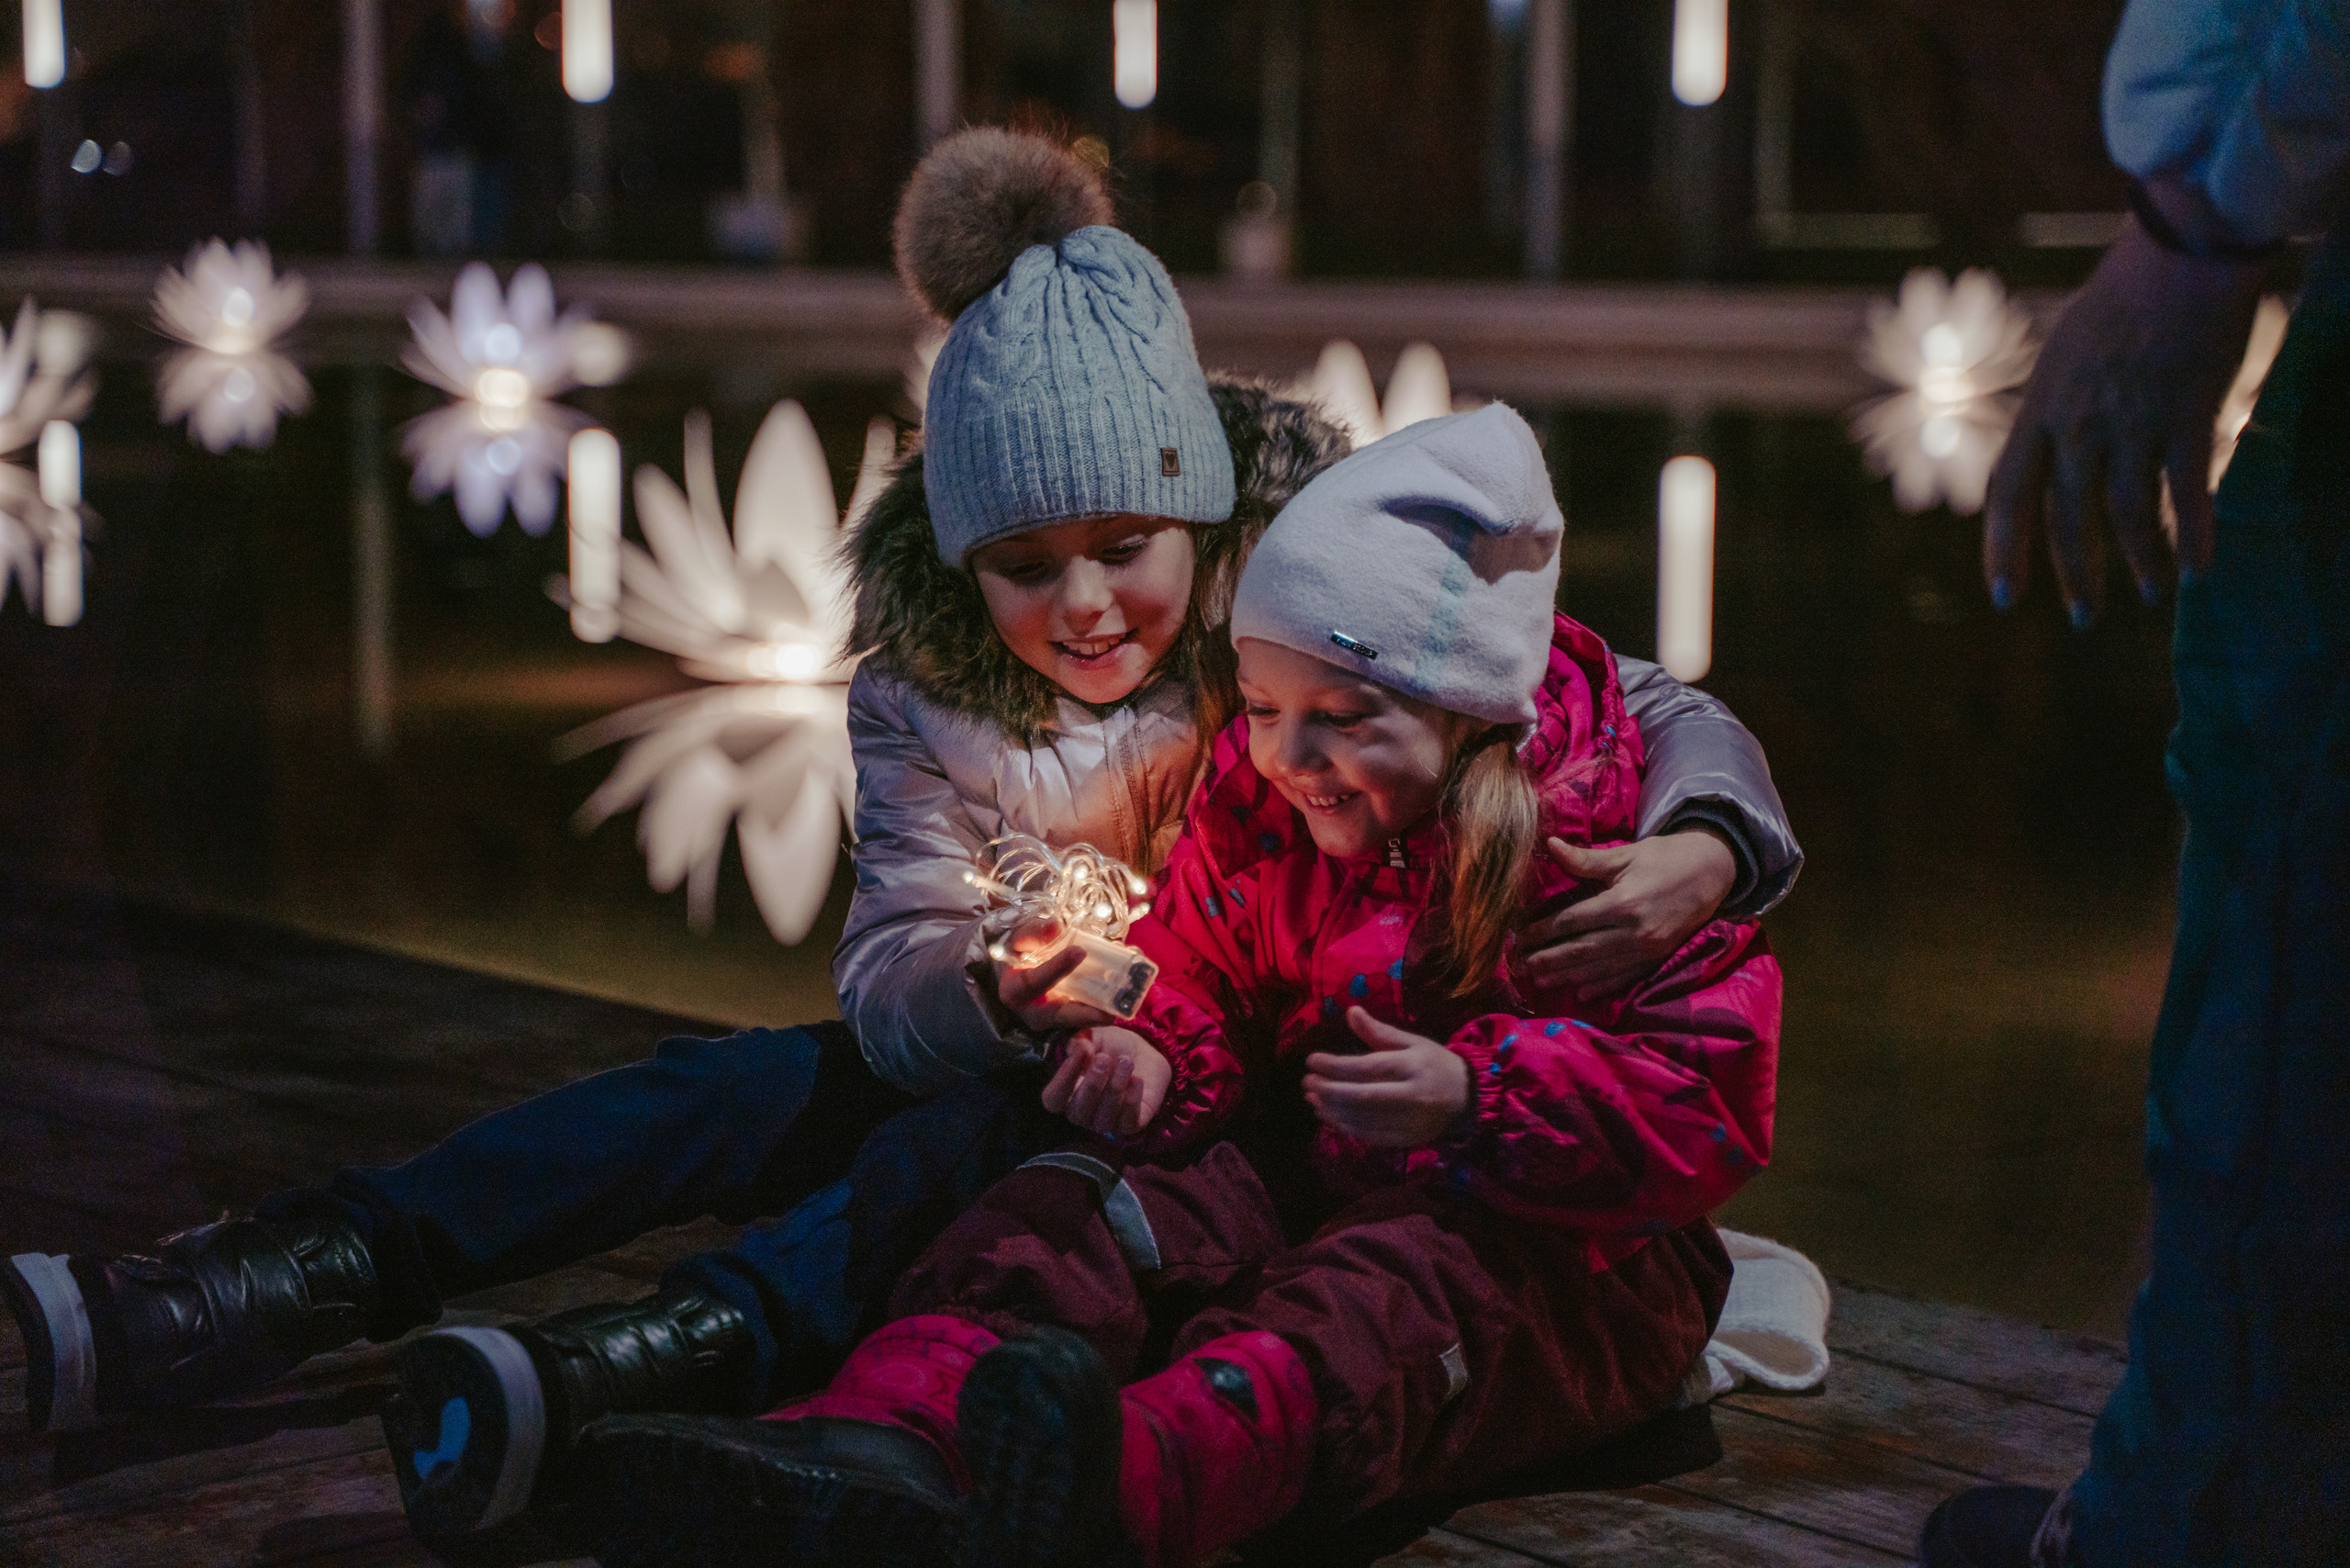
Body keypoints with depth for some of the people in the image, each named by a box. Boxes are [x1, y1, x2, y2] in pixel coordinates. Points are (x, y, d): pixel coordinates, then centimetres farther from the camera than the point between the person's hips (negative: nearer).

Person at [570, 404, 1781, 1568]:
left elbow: (1707, 1101, -14)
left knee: (1404, 1287, -39)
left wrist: (1473, 1097, -26)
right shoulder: (1251, 808, 5)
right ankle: (884, 1440, -54)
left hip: (1565, 1245, -5)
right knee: (1073, 1207, -22)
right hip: (1299, 1177, 5)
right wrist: (1156, 1052, -5)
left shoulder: (1610, 843, -11)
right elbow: (1202, 982, 20)